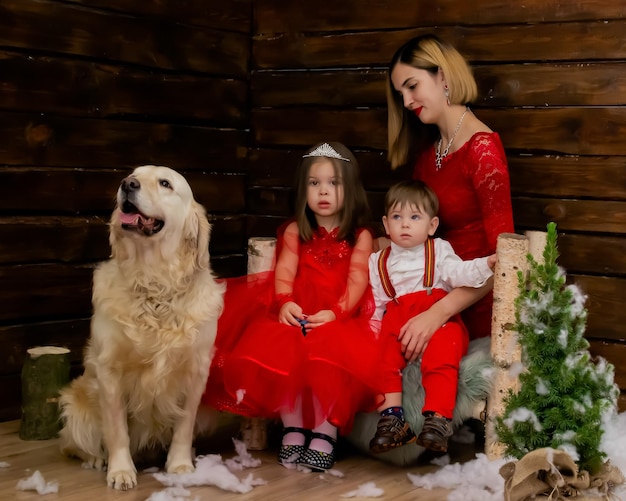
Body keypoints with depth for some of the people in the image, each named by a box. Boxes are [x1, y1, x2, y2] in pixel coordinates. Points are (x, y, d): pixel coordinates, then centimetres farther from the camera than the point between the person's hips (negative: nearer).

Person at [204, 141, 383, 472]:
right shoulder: (295, 231, 15)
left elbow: (358, 279, -5)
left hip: (339, 319, -2)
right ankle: (292, 426, -12)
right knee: (278, 350, -28)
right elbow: (284, 272, 2)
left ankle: (326, 432, -17)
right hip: (296, 315, 2)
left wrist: (336, 313, -21)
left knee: (330, 352, -34)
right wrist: (285, 302, -19)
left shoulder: (359, 235, 8)